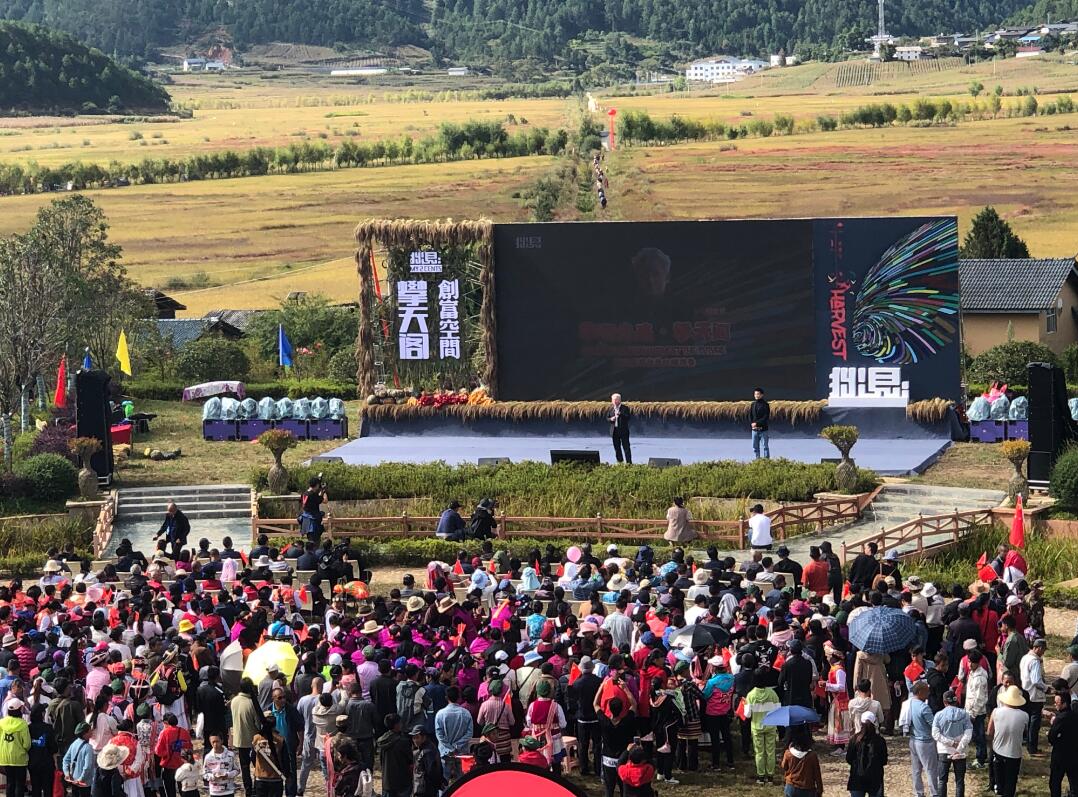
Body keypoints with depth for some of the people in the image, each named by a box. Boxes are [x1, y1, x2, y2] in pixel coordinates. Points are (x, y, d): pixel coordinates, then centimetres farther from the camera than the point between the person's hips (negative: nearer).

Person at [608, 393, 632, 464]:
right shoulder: (611, 408, 9)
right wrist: (611, 419, -8)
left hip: (623, 431, -5)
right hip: (614, 431, 5)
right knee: (617, 448, 8)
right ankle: (620, 462, 15)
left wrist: (621, 415, -24)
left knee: (626, 447, -5)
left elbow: (629, 418, -12)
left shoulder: (625, 408, -4)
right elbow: (607, 418, 15)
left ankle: (629, 463, -3)